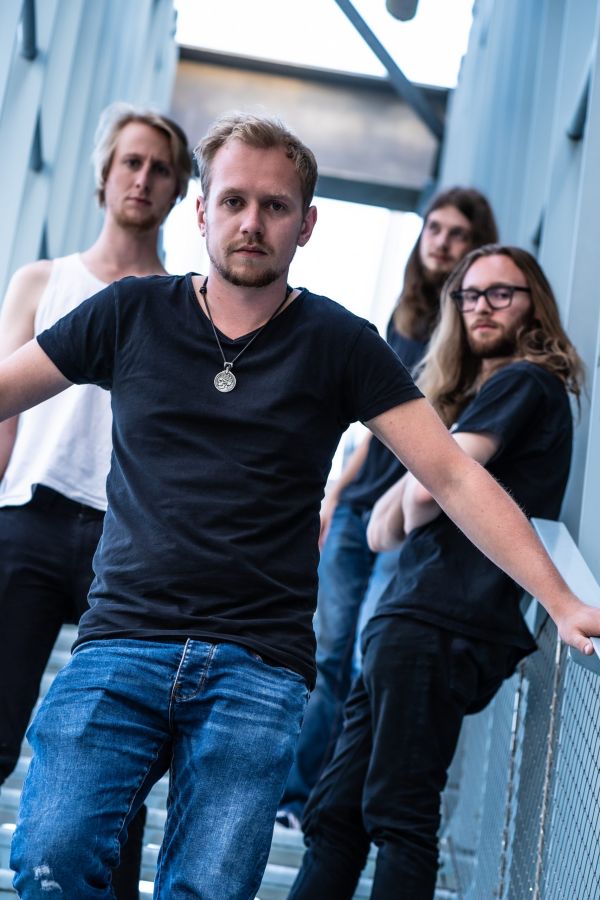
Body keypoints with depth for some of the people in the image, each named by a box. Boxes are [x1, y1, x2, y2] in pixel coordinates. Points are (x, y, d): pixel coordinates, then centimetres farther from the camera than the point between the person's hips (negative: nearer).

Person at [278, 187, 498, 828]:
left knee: (369, 662, -8)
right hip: (360, 510, 6)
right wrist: (337, 492, 19)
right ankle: (295, 792, 19)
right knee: (330, 657, 10)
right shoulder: (405, 318, 15)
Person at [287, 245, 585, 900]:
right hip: (411, 624, 10)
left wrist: (415, 510, 7)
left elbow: (427, 489, -14)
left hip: (437, 625, -10)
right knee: (334, 814, 9)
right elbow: (382, 532, 22)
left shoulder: (524, 382, 0)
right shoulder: (471, 396, 27)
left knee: (399, 815, -10)